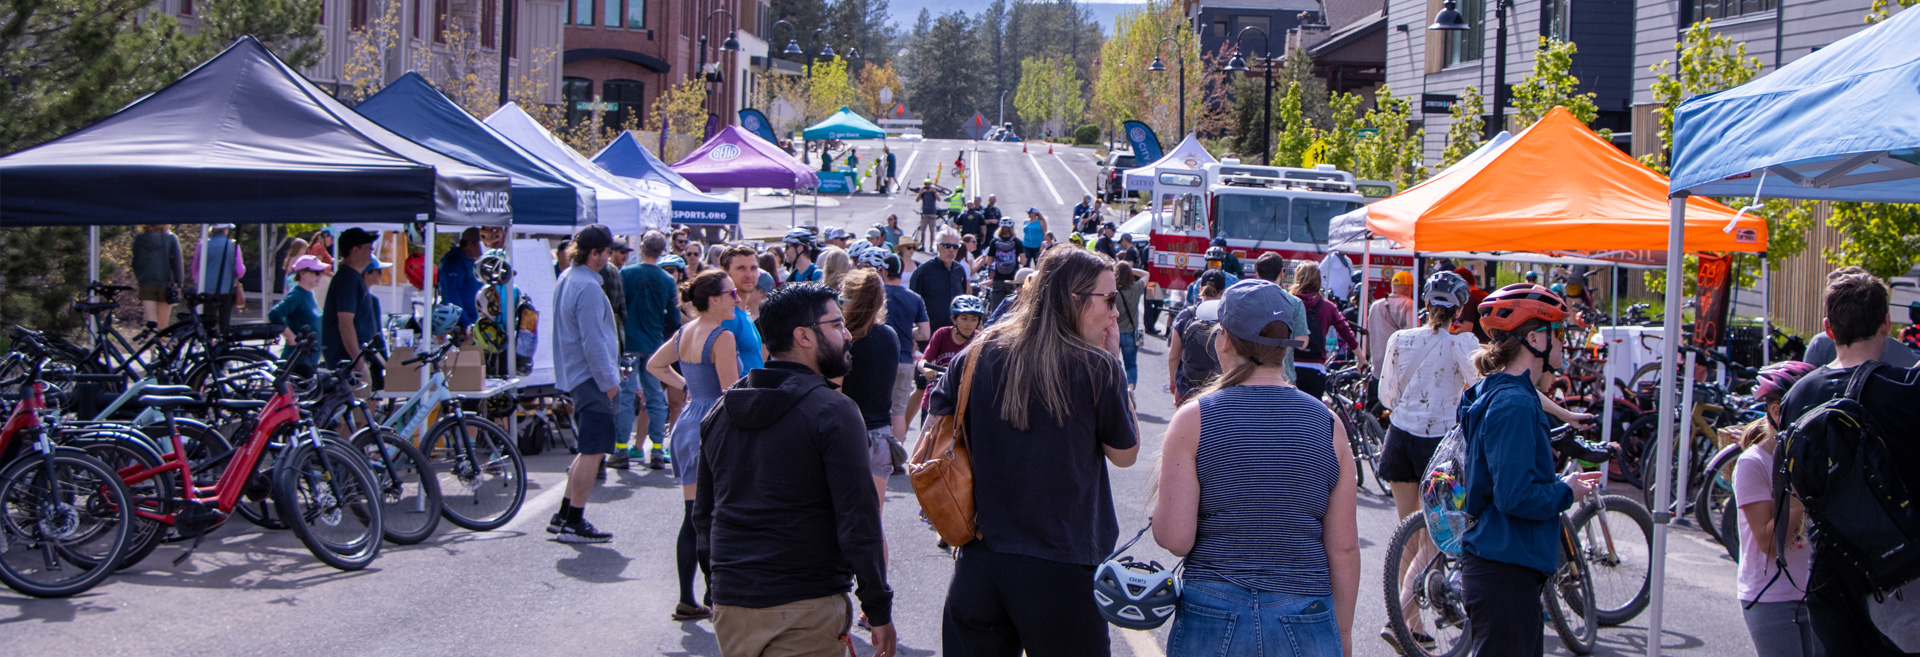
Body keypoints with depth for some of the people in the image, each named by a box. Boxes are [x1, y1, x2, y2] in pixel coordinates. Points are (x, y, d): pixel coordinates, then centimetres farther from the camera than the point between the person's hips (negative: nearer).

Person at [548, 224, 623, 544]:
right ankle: (573, 524, -1)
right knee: (592, 451, -5)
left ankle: (564, 516, 22)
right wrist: (608, 381, -14)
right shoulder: (588, 288, -19)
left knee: (588, 450, 18)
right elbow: (593, 341, -21)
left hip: (573, 374, 10)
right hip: (590, 377, -10)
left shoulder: (566, 279, 13)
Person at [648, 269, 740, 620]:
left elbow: (654, 365, 25)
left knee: (692, 517, 12)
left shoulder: (684, 333, 10)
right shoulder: (722, 337, -15)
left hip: (687, 422, 8)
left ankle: (687, 600, 16)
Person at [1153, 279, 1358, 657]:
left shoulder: (1194, 420, -6)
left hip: (1211, 619, -1)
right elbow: (1344, 548, 0)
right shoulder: (1327, 424, 0)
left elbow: (1174, 538, -12)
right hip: (1306, 625, 2)